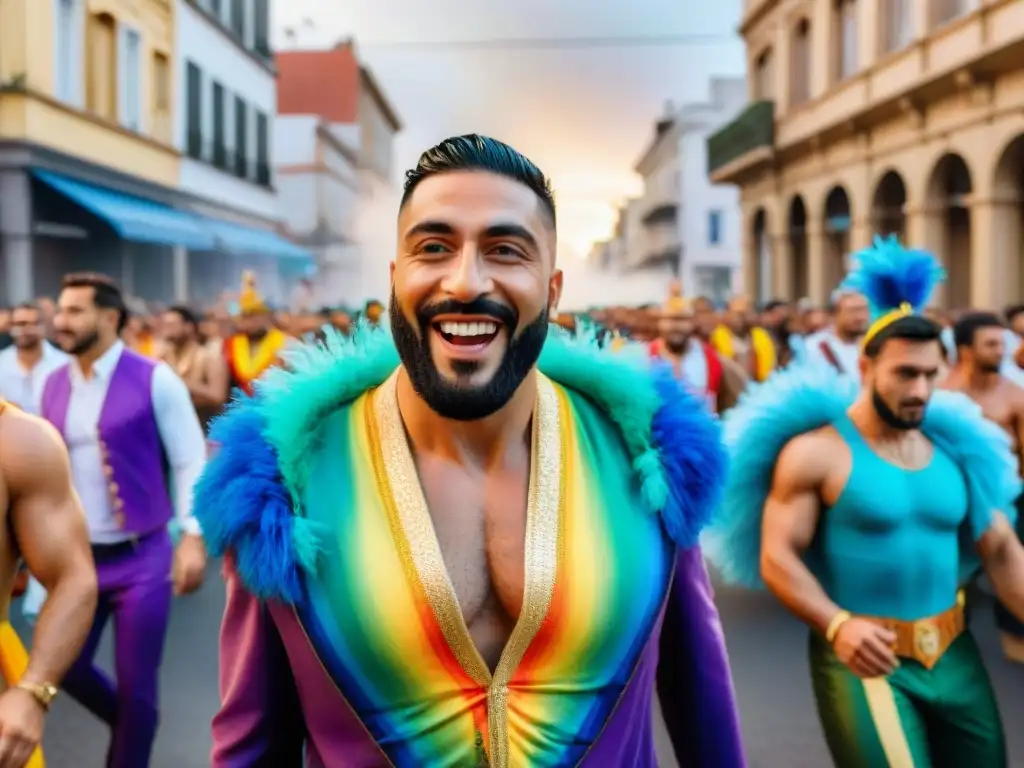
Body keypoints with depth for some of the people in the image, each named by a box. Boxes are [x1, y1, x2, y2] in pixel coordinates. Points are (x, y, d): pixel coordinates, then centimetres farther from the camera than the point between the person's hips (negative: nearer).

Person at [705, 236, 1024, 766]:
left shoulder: (955, 449, 7)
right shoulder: (813, 451, -10)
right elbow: (776, 558, -14)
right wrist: (837, 625, -28)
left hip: (954, 653, 6)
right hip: (862, 656, -6)